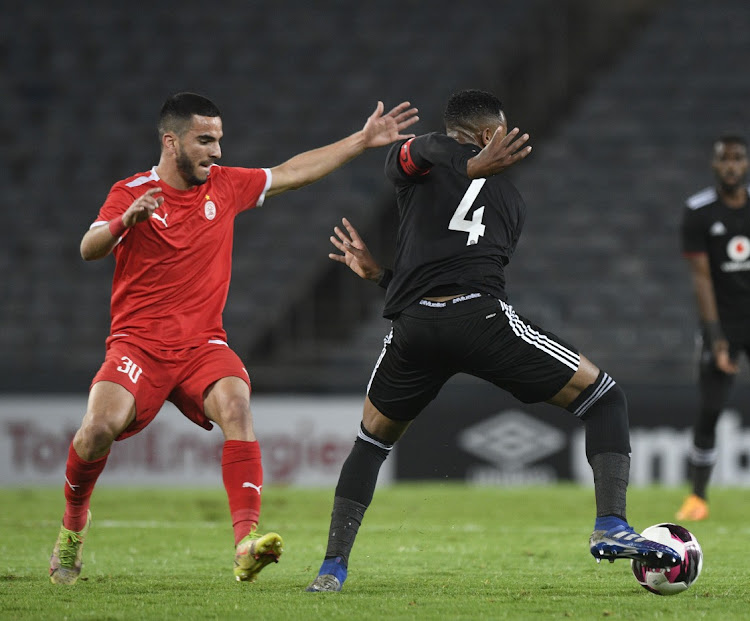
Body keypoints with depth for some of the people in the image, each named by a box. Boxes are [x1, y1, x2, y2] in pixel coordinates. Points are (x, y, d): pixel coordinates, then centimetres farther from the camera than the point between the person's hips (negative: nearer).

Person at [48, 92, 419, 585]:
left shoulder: (224, 185, 10)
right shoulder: (132, 192, -3)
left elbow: (291, 173, 18)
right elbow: (89, 249, -17)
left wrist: (363, 141, 15)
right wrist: (127, 221, -38)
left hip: (203, 344, 3)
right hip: (138, 344, -3)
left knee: (236, 405, -28)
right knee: (99, 427, -24)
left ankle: (247, 542, -37)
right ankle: (74, 521, 8)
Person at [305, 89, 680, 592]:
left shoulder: (415, 162, 18)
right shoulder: (512, 201, 26)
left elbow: (419, 149, -9)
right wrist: (380, 274, 33)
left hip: (412, 325, 1)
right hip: (482, 317, -1)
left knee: (373, 438, 26)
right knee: (604, 399, 12)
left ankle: (333, 566, 20)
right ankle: (611, 525, -6)